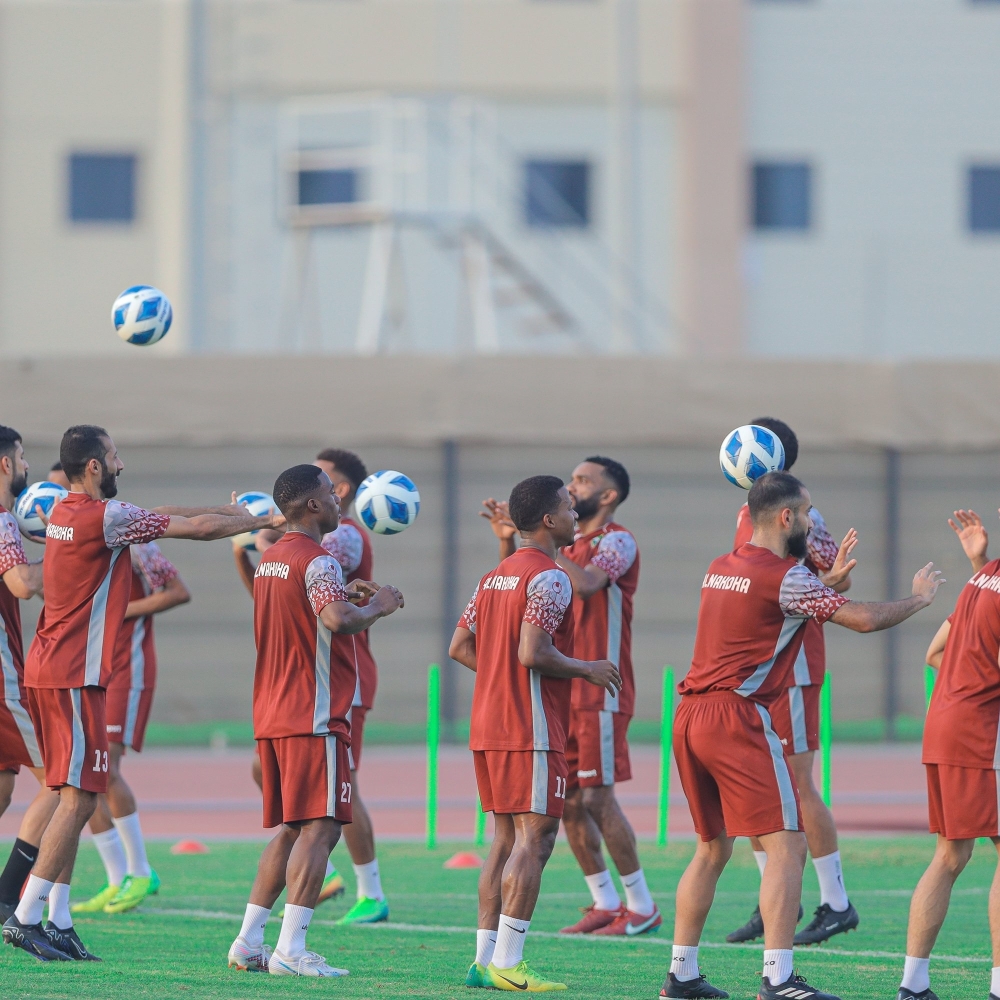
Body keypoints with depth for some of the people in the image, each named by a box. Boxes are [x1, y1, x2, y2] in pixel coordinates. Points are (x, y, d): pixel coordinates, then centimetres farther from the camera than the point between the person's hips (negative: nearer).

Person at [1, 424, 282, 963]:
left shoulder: (64, 513, 13)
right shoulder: (106, 516, -14)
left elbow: (160, 514, 23)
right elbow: (199, 529, -9)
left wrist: (226, 511, 21)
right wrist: (264, 521, 5)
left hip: (47, 670, 9)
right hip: (74, 675, -9)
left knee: (73, 796, 12)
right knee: (78, 797, -8)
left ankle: (58, 923, 10)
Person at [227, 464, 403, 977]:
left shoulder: (270, 559, 16)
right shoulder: (316, 561, -13)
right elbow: (337, 620, -30)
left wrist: (345, 594, 21)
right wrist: (376, 607, -11)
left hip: (272, 717, 9)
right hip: (315, 717, -9)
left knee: (291, 830, 15)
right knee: (319, 828, -9)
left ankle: (248, 943, 12)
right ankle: (290, 949, -15)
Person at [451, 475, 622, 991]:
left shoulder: (495, 577, 15)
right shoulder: (549, 578, -13)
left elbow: (460, 647, 15)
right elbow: (533, 653, -22)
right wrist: (585, 669, -8)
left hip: (489, 729, 9)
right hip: (531, 730, -9)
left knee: (507, 839, 12)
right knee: (534, 838, -7)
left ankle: (485, 959, 10)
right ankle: (507, 964, -11)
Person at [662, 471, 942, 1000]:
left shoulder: (720, 569, 16)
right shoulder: (784, 577, -10)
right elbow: (864, 618, -12)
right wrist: (919, 598, 5)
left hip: (690, 718, 9)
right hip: (737, 718, -9)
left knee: (712, 848, 19)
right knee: (787, 843, -7)